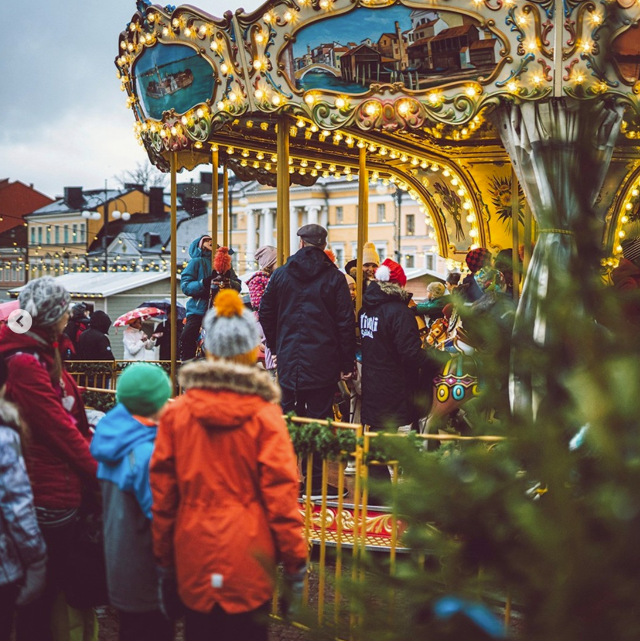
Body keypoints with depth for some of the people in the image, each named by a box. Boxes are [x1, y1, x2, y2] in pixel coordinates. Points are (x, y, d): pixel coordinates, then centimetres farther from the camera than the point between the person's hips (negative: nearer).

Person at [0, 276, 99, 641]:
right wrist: (98, 473, -11)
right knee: (43, 596, 3)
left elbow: (75, 420, 12)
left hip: (64, 491, 10)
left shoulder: (45, 355, 12)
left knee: (54, 586, 20)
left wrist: (94, 458, 2)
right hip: (50, 497, -10)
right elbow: (60, 429, -19)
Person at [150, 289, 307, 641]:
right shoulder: (264, 415, -8)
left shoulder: (175, 413, -1)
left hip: (194, 560, 2)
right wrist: (295, 562, 0)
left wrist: (163, 560, 11)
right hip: (248, 560, -2)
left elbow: (162, 495, 2)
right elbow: (280, 496, -9)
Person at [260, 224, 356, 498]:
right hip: (322, 360, -3)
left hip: (288, 361, 3)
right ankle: (316, 481, 2)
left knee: (288, 416, 10)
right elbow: (345, 323, -5)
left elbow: (265, 313, 11)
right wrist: (347, 363, 0)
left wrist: (276, 347, 22)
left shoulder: (280, 274, 6)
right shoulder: (334, 278, -3)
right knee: (319, 419, 1)